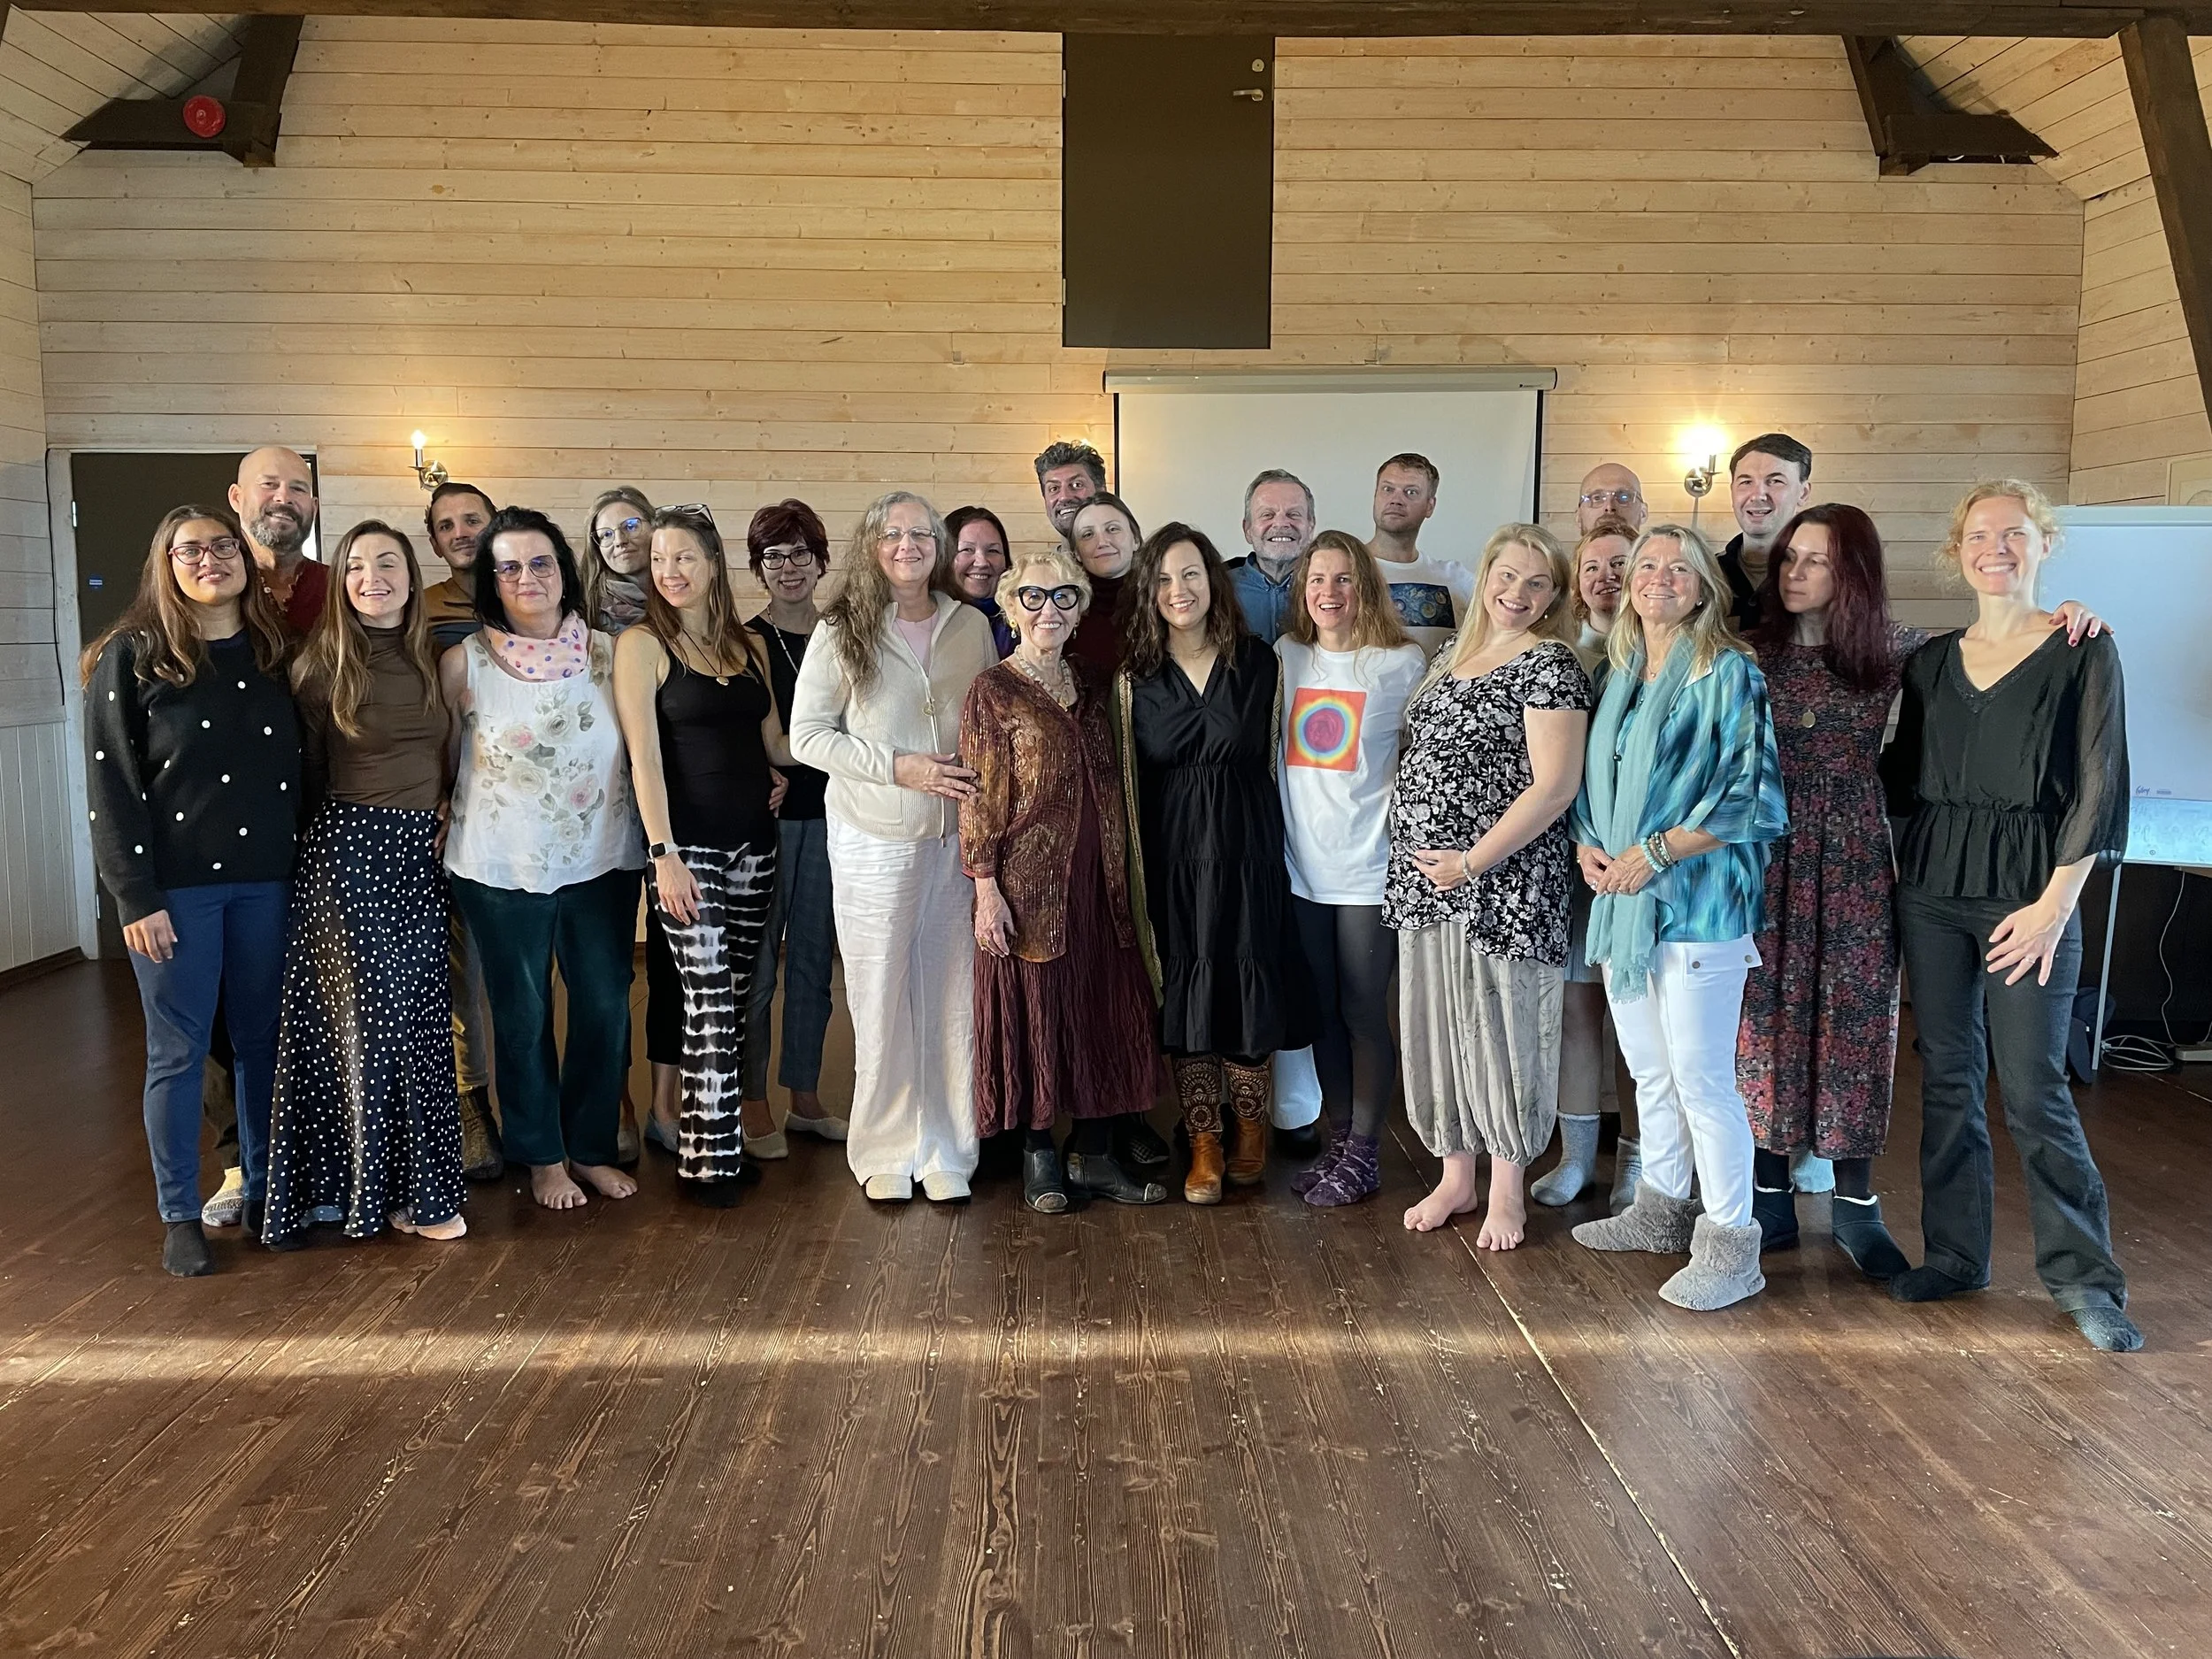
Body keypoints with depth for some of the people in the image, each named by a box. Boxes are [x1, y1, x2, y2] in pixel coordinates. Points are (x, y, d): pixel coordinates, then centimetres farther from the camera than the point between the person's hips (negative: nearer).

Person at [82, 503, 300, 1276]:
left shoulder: (276, 653, 7)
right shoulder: (131, 656, -3)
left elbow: (301, 770, 9)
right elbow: (111, 786, -6)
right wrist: (136, 897, -11)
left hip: (265, 880, 3)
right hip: (175, 885, -3)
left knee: (262, 1039, 10)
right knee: (178, 1050, 4)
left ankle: (261, 1191, 24)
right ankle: (180, 1217, 15)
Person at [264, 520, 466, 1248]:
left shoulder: (430, 660, 9)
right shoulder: (322, 663, -4)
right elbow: (304, 772, 2)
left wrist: (442, 811, 7)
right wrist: (344, 823, 4)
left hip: (420, 853, 5)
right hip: (350, 851, -5)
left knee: (421, 1020, 7)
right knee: (374, 1019, -2)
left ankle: (414, 1184, 18)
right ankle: (399, 1191, 8)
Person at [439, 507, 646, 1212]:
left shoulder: (607, 653, 1)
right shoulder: (464, 662, -4)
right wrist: (445, 831, -2)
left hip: (601, 861, 2)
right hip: (503, 867, -2)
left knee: (605, 1008, 7)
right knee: (522, 1015, 9)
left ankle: (590, 1146, 27)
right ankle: (542, 1155, 27)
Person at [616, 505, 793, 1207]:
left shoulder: (749, 645, 12)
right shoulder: (642, 644, -3)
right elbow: (644, 755, -9)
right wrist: (663, 852, -15)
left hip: (753, 839, 6)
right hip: (688, 845, -5)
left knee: (731, 994, 7)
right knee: (710, 1001, -6)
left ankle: (671, 1112, 21)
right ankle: (713, 1159, 4)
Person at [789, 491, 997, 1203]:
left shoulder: (971, 626, 4)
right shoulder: (842, 632, -4)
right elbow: (806, 735, -5)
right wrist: (898, 768, -15)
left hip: (958, 837, 2)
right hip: (874, 843, -2)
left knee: (953, 995, 7)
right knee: (881, 999, 5)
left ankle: (947, 1152, 21)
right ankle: (886, 1154, 21)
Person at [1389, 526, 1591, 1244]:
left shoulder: (1549, 665, -9)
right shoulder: (1453, 654, 14)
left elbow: (1554, 786, -16)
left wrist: (1472, 862, -15)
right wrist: (1421, 861, 10)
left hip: (1503, 882, -7)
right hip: (1427, 879, 7)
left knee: (1498, 1024, 2)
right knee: (1434, 1023, 11)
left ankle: (1507, 1187, 19)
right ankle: (1456, 1174, 26)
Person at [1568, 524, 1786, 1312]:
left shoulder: (1727, 673, -7)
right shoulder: (1620, 673, 14)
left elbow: (1752, 795, -14)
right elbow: (1590, 775, 20)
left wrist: (1655, 851, -16)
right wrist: (1587, 845, 1)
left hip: (1696, 903, -7)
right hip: (1621, 900, 7)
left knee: (1700, 1078, -6)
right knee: (1649, 1070, 17)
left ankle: (1731, 1246, 6)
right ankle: (1661, 1209, 32)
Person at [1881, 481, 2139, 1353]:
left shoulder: (2083, 652, -2)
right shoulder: (1931, 662, 10)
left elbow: (2099, 789, -7)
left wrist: (2055, 905, -11)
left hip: (2029, 895, -4)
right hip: (1932, 890, 4)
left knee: (2032, 1088, -4)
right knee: (1947, 1076, 9)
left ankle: (2082, 1274, 10)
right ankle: (1955, 1254, 20)